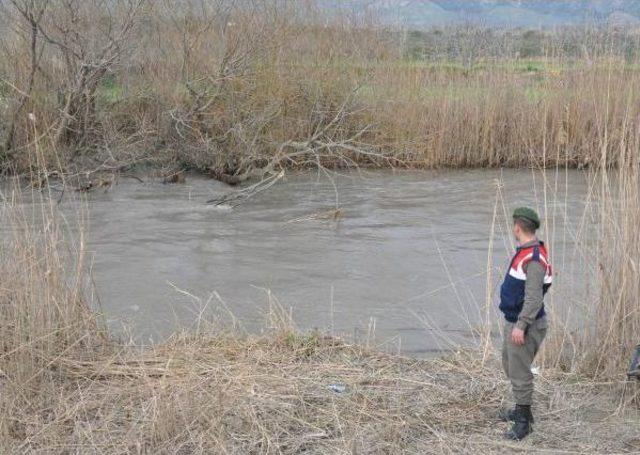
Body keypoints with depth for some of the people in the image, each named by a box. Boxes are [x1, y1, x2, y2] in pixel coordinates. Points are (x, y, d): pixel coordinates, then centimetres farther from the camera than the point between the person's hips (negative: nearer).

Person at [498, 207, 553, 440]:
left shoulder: (534, 258, -23)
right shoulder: (524, 252, 8)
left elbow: (534, 298, -27)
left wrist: (521, 326, -29)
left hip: (526, 327, -10)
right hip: (513, 322, 10)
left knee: (520, 373, -3)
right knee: (510, 367, 22)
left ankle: (524, 422, 8)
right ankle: (521, 410, 36)